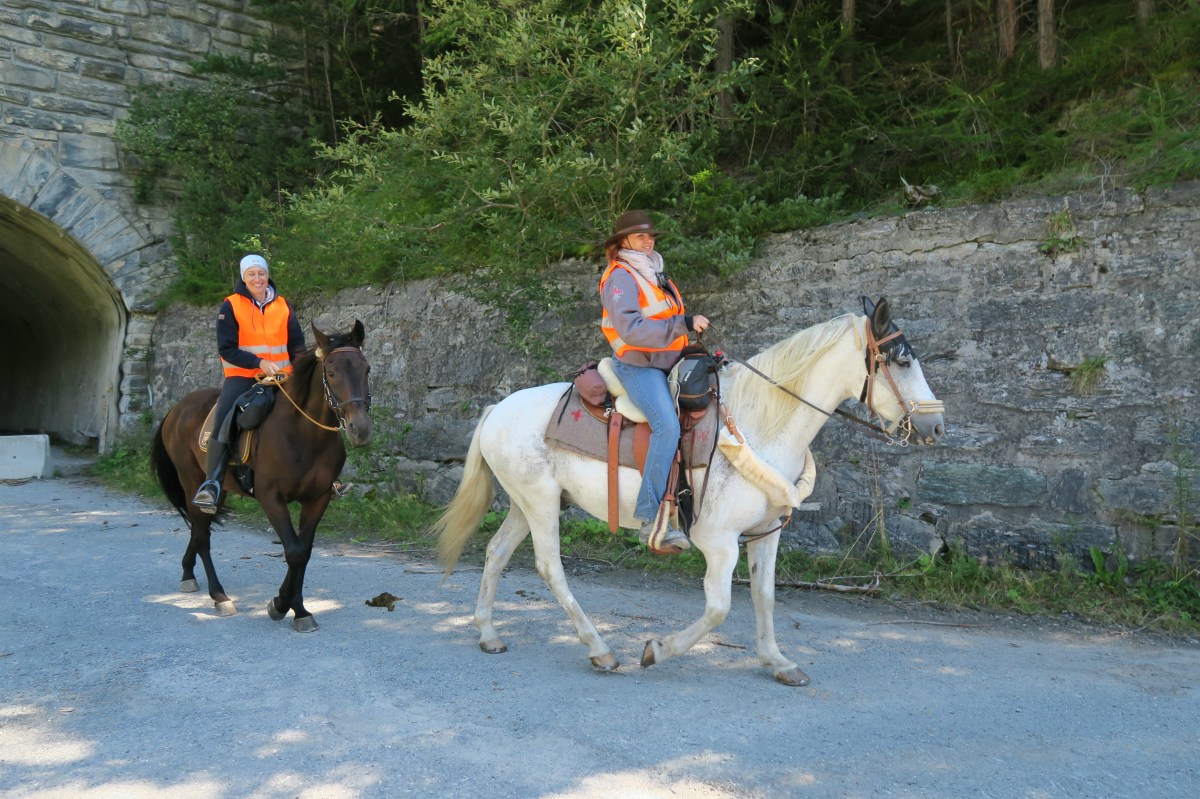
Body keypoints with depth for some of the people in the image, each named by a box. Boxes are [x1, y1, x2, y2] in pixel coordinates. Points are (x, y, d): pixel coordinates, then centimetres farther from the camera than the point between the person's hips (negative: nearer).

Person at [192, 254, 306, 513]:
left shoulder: (283, 306, 9)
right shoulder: (231, 306, -1)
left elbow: (297, 345, 11)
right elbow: (226, 349, -7)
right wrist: (259, 362, -18)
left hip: (279, 376, 3)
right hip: (242, 376, -3)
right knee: (224, 419, -25)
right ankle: (212, 483, -25)